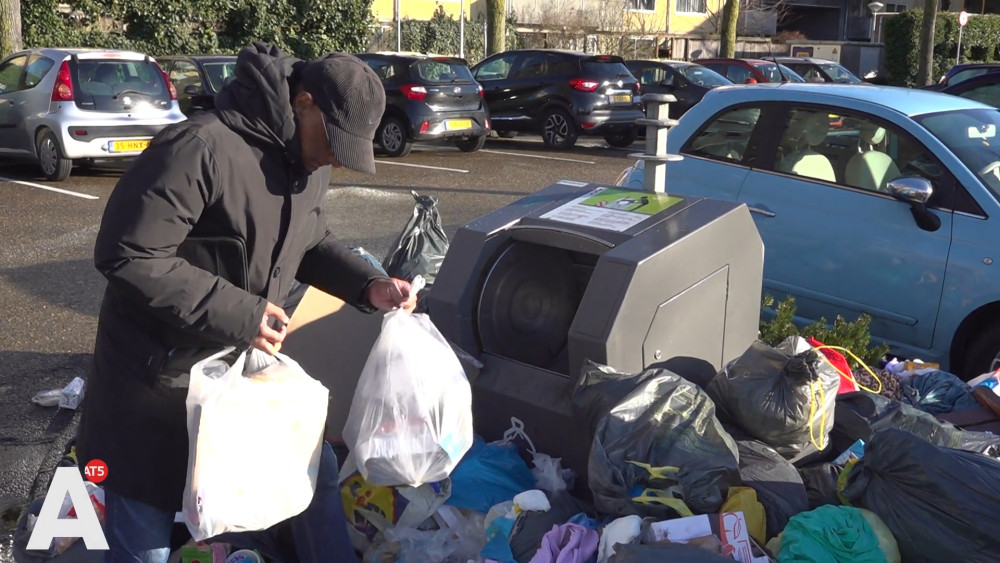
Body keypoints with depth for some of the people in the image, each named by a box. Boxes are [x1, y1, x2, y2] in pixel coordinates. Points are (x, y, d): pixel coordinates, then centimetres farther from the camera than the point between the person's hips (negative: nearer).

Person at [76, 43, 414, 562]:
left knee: (313, 474, 16)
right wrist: (236, 314, -29)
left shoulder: (311, 163, -1)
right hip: (158, 385, -7)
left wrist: (368, 286, -4)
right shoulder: (200, 149, -28)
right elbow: (126, 257, -28)